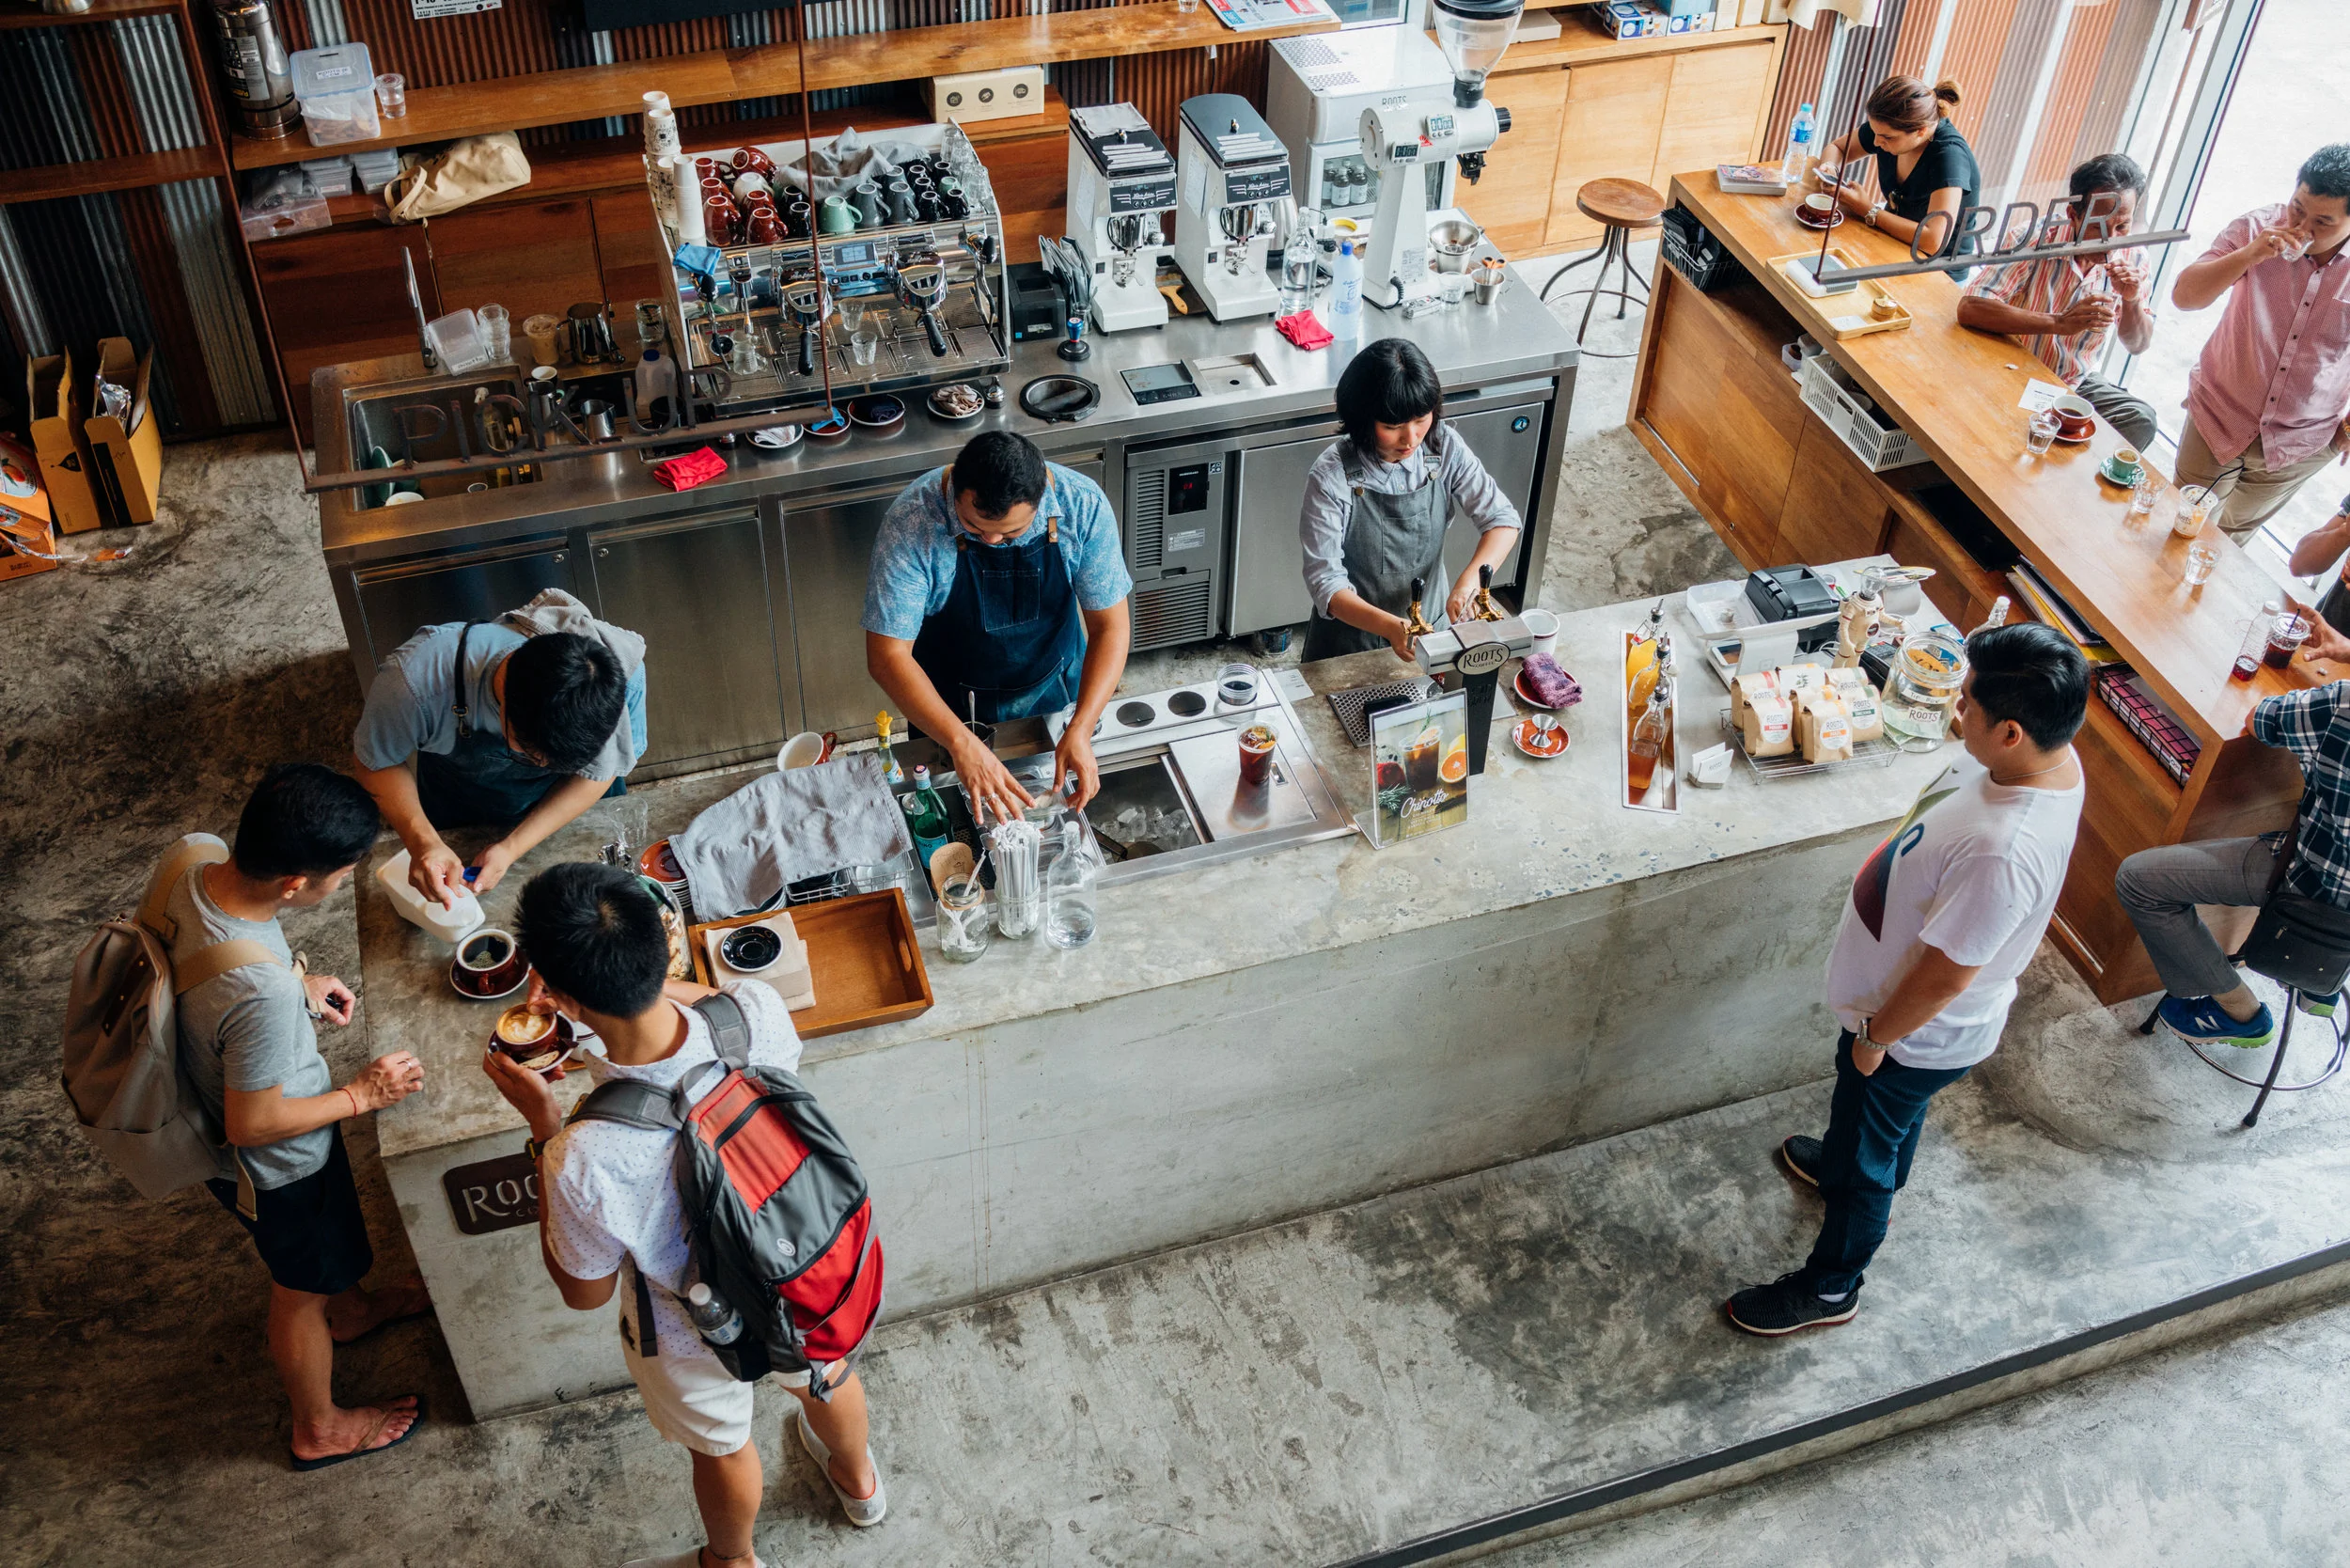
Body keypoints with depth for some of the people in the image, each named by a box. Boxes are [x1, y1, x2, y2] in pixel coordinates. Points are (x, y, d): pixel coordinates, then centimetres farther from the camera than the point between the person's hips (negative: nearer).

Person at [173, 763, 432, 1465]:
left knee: (332, 1232, 36)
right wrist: (361, 1095, -17)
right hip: (276, 1166, -7)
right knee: (301, 1290, 22)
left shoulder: (193, 861, -23)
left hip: (208, 1103, 7)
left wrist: (297, 985, -2)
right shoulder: (262, 996, -46)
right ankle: (320, 1428, 50)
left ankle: (351, 1308, 66)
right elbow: (254, 1125, -30)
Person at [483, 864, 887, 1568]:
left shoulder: (586, 1161, -43)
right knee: (823, 1375, 37)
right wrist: (647, 982, -12)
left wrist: (541, 1121, -19)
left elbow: (583, 1292, -19)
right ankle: (858, 1481, 70)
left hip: (698, 1334, -3)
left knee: (722, 1447, 31)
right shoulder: (757, 1008, -34)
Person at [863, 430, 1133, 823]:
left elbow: (1110, 627, -21)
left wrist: (1081, 730, -34)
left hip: (1055, 692, 2)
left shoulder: (1082, 506, -28)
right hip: (950, 706, -1)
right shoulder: (911, 521, -33)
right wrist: (961, 743, -44)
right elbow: (887, 656, -32)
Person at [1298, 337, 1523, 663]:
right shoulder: (1330, 477, -25)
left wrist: (1471, 579, -31)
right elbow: (1326, 581, -26)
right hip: (1351, 643, -3)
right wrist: (1390, 627, -42)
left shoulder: (1445, 448, -14)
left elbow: (1503, 520, -11)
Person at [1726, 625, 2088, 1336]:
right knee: (1891, 1119, 36)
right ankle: (1866, 1161, 66)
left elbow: (1944, 976, -31)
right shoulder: (2043, 757, -17)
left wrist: (1874, 1037, -14)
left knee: (1862, 1157, 18)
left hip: (1919, 1032, -7)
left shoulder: (2004, 853, -45)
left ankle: (1830, 1287, 43)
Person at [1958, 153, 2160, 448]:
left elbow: (2138, 345, 4)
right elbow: (1970, 309, -32)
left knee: (2140, 419, -21)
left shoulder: (2130, 259, -4)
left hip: (2077, 383, 5)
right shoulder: (2032, 239, -19)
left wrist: (2132, 301, -19)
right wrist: (2059, 323, -38)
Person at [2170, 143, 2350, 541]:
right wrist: (2247, 256, -32)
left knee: (2232, 536, 19)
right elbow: (2185, 295, -17)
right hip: (2218, 418, 0)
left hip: (2299, 445, 0)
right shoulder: (2258, 228, -14)